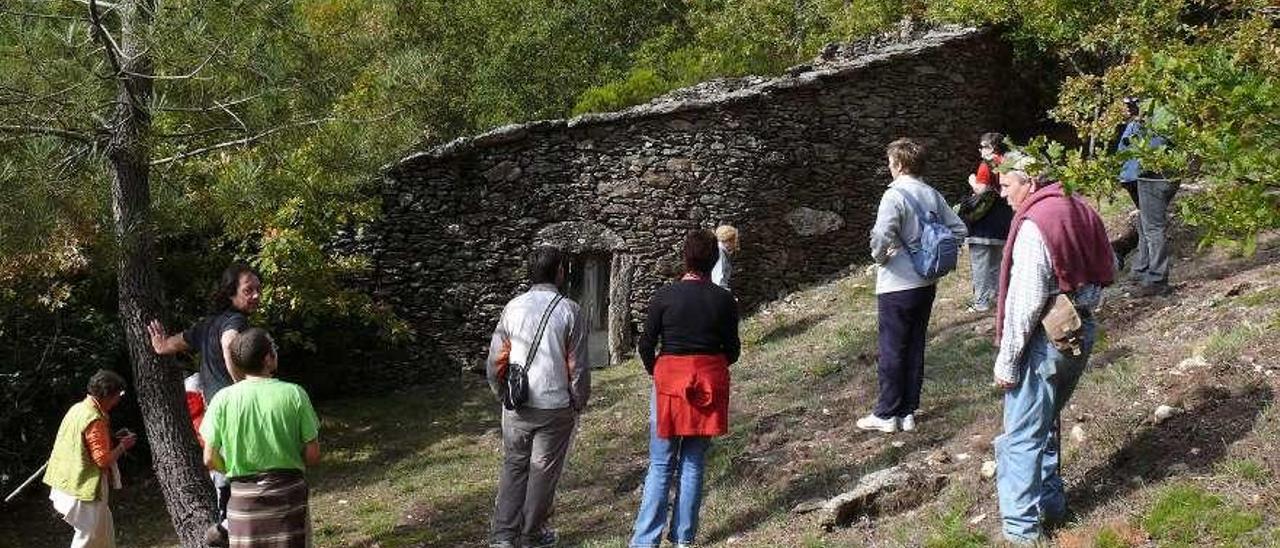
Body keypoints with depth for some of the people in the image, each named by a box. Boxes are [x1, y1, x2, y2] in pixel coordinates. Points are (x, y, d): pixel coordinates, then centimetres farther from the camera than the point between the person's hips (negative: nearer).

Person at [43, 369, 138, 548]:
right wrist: (122, 446, -8)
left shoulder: (78, 408, 7)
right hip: (84, 488, -9)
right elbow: (103, 459, -23)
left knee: (104, 527, 20)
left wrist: (113, 439, 13)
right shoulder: (94, 420, -22)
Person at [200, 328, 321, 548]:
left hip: (243, 498, 1)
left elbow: (210, 460, -2)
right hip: (288, 492, -1)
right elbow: (313, 455, -6)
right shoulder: (294, 393, -8)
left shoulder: (222, 399, -6)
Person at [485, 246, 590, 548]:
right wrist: (579, 403, 8)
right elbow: (578, 366, -5)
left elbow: (495, 359, 2)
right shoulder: (569, 311, -8)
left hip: (516, 407, 3)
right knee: (544, 470, 11)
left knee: (514, 466, 15)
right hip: (555, 406, -2)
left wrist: (501, 392, 18)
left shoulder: (513, 307, 0)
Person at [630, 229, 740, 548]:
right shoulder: (725, 300, -3)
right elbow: (732, 351, 2)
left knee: (661, 465, 5)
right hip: (710, 383, 2)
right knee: (693, 463, 10)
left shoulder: (664, 296, -8)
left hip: (669, 379, -1)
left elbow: (646, 346, -5)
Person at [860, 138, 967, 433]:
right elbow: (959, 230, 9)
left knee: (892, 351, 4)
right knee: (915, 348, 13)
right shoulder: (932, 194, 4)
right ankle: (908, 412, 21)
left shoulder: (895, 195, -17)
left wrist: (879, 256, -11)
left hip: (897, 286, -7)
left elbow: (882, 235, -30)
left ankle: (887, 414, 13)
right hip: (926, 284, 7)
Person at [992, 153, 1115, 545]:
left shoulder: (1034, 225, -20)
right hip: (1081, 332, 9)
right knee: (1046, 424, 23)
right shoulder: (1079, 211, 6)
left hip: (1045, 340, -9)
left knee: (1022, 437, -1)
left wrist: (1007, 360, -16)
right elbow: (1108, 269, 14)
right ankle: (1050, 503, 34)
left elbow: (1025, 302, -22)